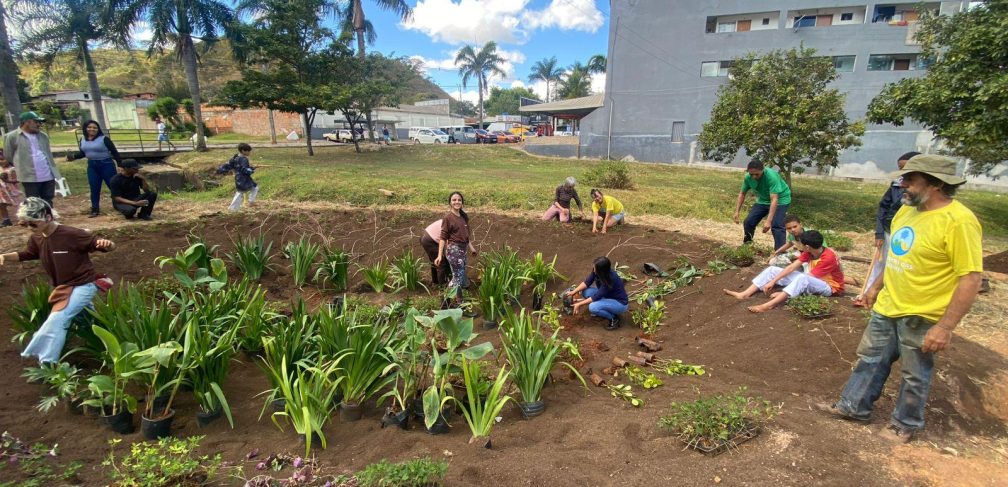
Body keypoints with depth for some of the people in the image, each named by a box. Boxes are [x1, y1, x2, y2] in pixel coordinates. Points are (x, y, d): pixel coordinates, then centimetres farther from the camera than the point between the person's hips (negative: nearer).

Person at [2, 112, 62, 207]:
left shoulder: (43, 136, 13)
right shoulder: (12, 137, -3)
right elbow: (7, 157, 3)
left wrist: (56, 172, 15)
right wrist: (17, 171, 6)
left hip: (48, 176, 5)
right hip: (30, 177, -5)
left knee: (48, 202, 13)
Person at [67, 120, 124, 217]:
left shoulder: (104, 139, -9)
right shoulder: (83, 140, 9)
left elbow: (114, 152, -9)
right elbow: (82, 153, 17)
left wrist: (121, 165, -13)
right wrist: (73, 156, -3)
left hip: (106, 165, -5)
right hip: (92, 166, 6)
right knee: (94, 189, 8)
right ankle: (94, 210, 14)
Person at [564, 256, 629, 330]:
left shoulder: (610, 279, -34)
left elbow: (596, 297, -28)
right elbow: (587, 282, -2)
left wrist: (579, 304, -20)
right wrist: (574, 292, -13)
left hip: (620, 304, -8)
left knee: (593, 307, -29)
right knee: (586, 291, -7)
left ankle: (614, 318, -5)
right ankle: (604, 311, 7)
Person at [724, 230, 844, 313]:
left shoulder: (828, 258, -28)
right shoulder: (810, 252, -6)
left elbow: (805, 279, -28)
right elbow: (791, 267, -10)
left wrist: (782, 293, -26)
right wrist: (772, 281, -18)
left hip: (829, 286, -8)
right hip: (812, 280, 8)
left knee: (802, 278, -43)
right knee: (772, 269, -4)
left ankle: (768, 305, -53)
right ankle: (744, 294, -19)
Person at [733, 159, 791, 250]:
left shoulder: (772, 176, -35)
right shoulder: (748, 177, -18)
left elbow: (774, 200, -40)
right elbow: (742, 194, -2)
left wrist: (769, 221, -47)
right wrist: (737, 212, -8)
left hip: (780, 200, -5)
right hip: (763, 200, 6)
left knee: (776, 225, -22)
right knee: (748, 222, 0)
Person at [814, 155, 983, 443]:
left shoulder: (959, 221, -23)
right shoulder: (907, 209, 2)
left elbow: (971, 278, -23)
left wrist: (945, 327, -24)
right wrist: (877, 286, 20)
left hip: (921, 317, -7)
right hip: (887, 307, 7)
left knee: (914, 375, 14)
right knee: (870, 360, 19)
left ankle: (906, 424, 35)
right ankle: (853, 406, 36)